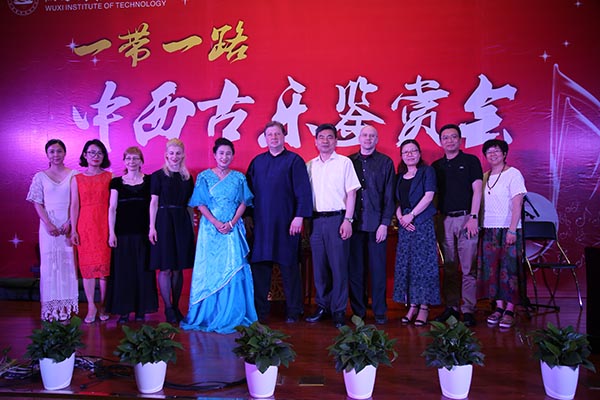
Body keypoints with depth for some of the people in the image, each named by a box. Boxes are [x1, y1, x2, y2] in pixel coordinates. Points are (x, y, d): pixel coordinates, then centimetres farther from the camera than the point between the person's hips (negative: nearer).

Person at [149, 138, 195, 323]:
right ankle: (168, 308, 4)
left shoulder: (187, 178, 12)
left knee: (178, 268, 6)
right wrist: (152, 226, -8)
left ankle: (176, 307, 14)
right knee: (165, 268, -4)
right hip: (164, 222, -3)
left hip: (182, 223, 4)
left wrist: (192, 225, 9)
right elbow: (154, 202, -1)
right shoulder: (158, 175, 2)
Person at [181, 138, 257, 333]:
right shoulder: (204, 177, 5)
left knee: (233, 270, -2)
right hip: (210, 229, -1)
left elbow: (243, 203, 6)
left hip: (233, 229, 1)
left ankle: (231, 315, 7)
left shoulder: (239, 178, 9)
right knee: (210, 270, 1)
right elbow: (201, 205, 0)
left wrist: (231, 223, -9)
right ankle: (208, 316, 9)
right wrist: (217, 223, -12)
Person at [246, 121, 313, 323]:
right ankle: (260, 310, 15)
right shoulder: (257, 162, 13)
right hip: (261, 223, 4)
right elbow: (249, 191, 14)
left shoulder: (294, 160, 1)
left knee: (289, 267, 2)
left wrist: (299, 216, -12)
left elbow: (303, 192, -4)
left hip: (286, 223, -3)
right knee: (260, 265, 5)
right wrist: (249, 216, 7)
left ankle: (293, 311, 12)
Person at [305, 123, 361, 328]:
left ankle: (339, 311, 6)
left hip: (337, 218, -3)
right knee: (319, 265, 8)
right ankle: (322, 306, 19)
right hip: (316, 219, 4)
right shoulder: (310, 165, 12)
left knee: (338, 265, -2)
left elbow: (351, 193, -1)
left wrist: (348, 220, -10)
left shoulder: (344, 162, 3)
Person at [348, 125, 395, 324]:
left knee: (378, 269, 1)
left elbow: (389, 196, 2)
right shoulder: (349, 162, 11)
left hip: (376, 224, -2)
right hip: (354, 223, 2)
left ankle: (380, 312, 11)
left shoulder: (385, 162, 6)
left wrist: (384, 223, -5)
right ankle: (358, 311, 13)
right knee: (355, 269, 4)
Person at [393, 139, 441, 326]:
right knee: (406, 264, 3)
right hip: (405, 225, 5)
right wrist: (400, 216, -5)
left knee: (423, 264, -5)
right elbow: (398, 201, 15)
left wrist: (411, 215, -12)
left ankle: (424, 307, 0)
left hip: (423, 223, -5)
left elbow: (429, 196, -9)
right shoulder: (400, 177, 16)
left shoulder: (427, 171, 1)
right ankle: (412, 306, 11)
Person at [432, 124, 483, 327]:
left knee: (469, 268, -4)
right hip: (444, 220, 4)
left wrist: (473, 217, -11)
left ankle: (468, 309, -1)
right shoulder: (436, 166, 15)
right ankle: (451, 307, 14)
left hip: (465, 218, -3)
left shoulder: (471, 161, 5)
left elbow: (477, 191, -2)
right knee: (449, 268, 7)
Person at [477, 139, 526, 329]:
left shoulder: (513, 174, -4)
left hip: (508, 229, -5)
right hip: (488, 229, 5)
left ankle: (509, 310, -1)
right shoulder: (484, 177, 13)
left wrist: (512, 230, -17)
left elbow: (517, 204, -10)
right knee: (491, 269, 4)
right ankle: (499, 307, 12)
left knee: (509, 269, -5)